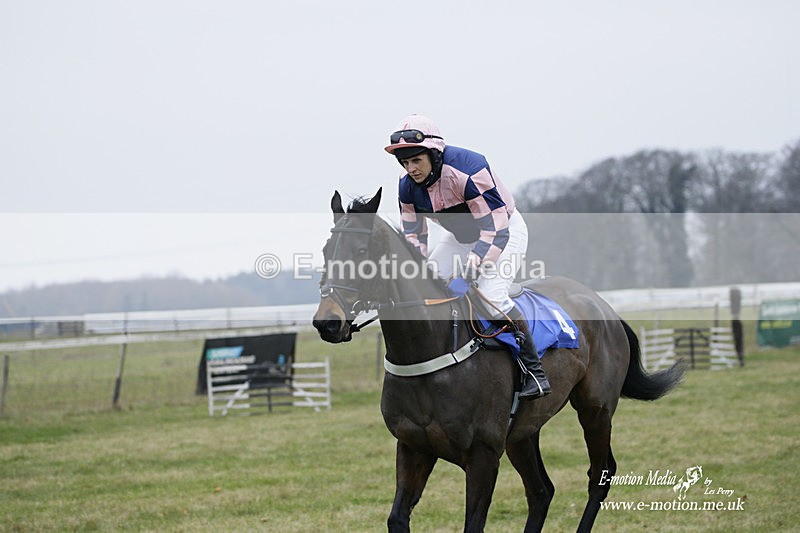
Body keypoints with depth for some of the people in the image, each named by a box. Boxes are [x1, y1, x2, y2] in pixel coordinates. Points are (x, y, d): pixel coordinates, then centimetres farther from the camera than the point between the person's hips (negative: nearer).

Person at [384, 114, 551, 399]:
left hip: (505, 229, -7)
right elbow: (413, 236, -2)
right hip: (461, 236, 7)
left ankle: (535, 371, -19)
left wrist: (469, 269, -46)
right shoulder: (408, 186, -14)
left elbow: (495, 231, -35)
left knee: (491, 294, -28)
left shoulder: (468, 170, -35)